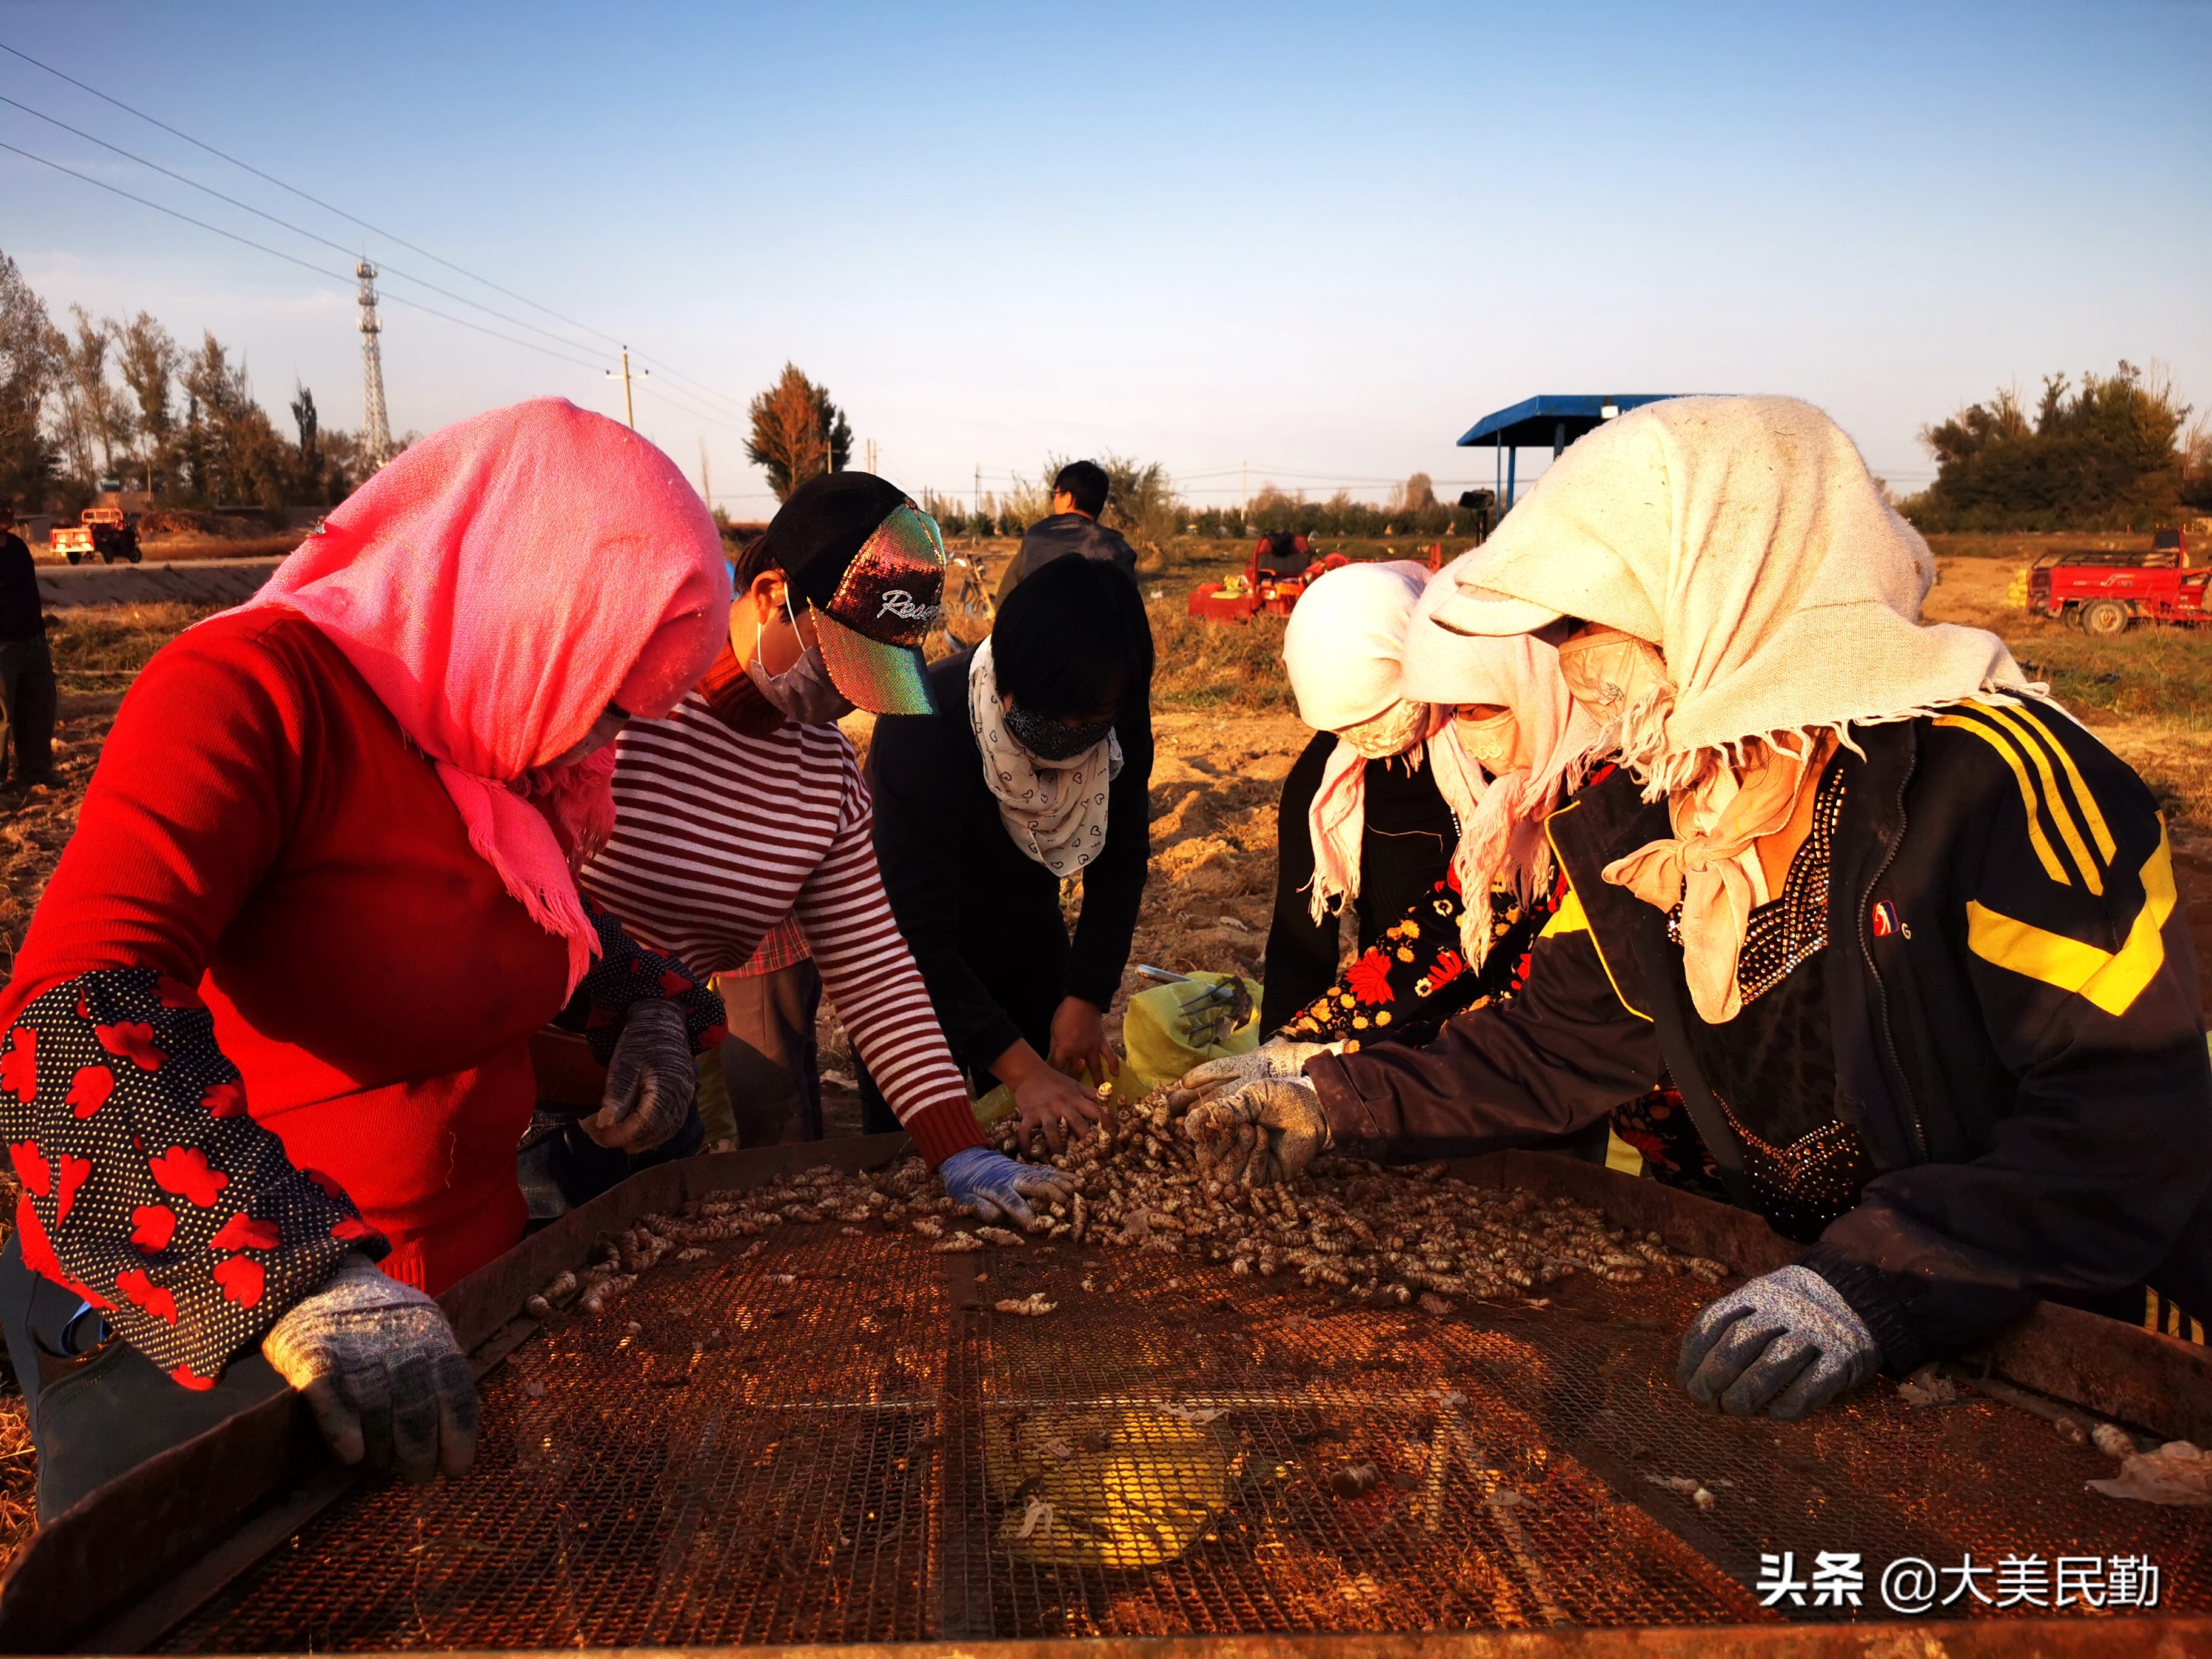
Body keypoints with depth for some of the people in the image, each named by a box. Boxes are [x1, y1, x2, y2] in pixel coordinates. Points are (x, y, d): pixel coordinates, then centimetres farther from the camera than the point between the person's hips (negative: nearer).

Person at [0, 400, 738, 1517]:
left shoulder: (494, 756, 4)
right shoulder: (253, 690, -21)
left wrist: (650, 1013, 3)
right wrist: (304, 1285, -44)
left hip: (458, 1308, 8)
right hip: (196, 1350, -7)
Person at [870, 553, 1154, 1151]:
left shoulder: (1118, 719, -20)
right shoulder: (922, 726, -35)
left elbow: (1122, 856, -5)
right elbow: (918, 934, -34)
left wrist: (1087, 997, -14)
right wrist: (1020, 1069, -39)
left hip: (1027, 937, 5)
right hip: (919, 965, -4)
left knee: (1053, 1146, 15)